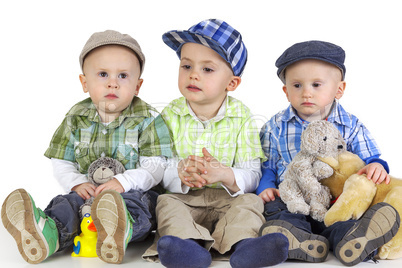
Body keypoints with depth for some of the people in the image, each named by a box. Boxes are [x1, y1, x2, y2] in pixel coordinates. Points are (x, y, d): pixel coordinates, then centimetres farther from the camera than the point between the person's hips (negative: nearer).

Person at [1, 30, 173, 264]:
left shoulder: (148, 120, -2)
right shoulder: (76, 119, 8)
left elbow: (156, 166, -8)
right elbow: (62, 163, 10)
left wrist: (124, 182, -25)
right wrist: (77, 183, -11)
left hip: (133, 192, -3)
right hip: (88, 192, 3)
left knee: (138, 202, -36)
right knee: (67, 203, -26)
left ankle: (122, 230, -67)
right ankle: (49, 233, -55)